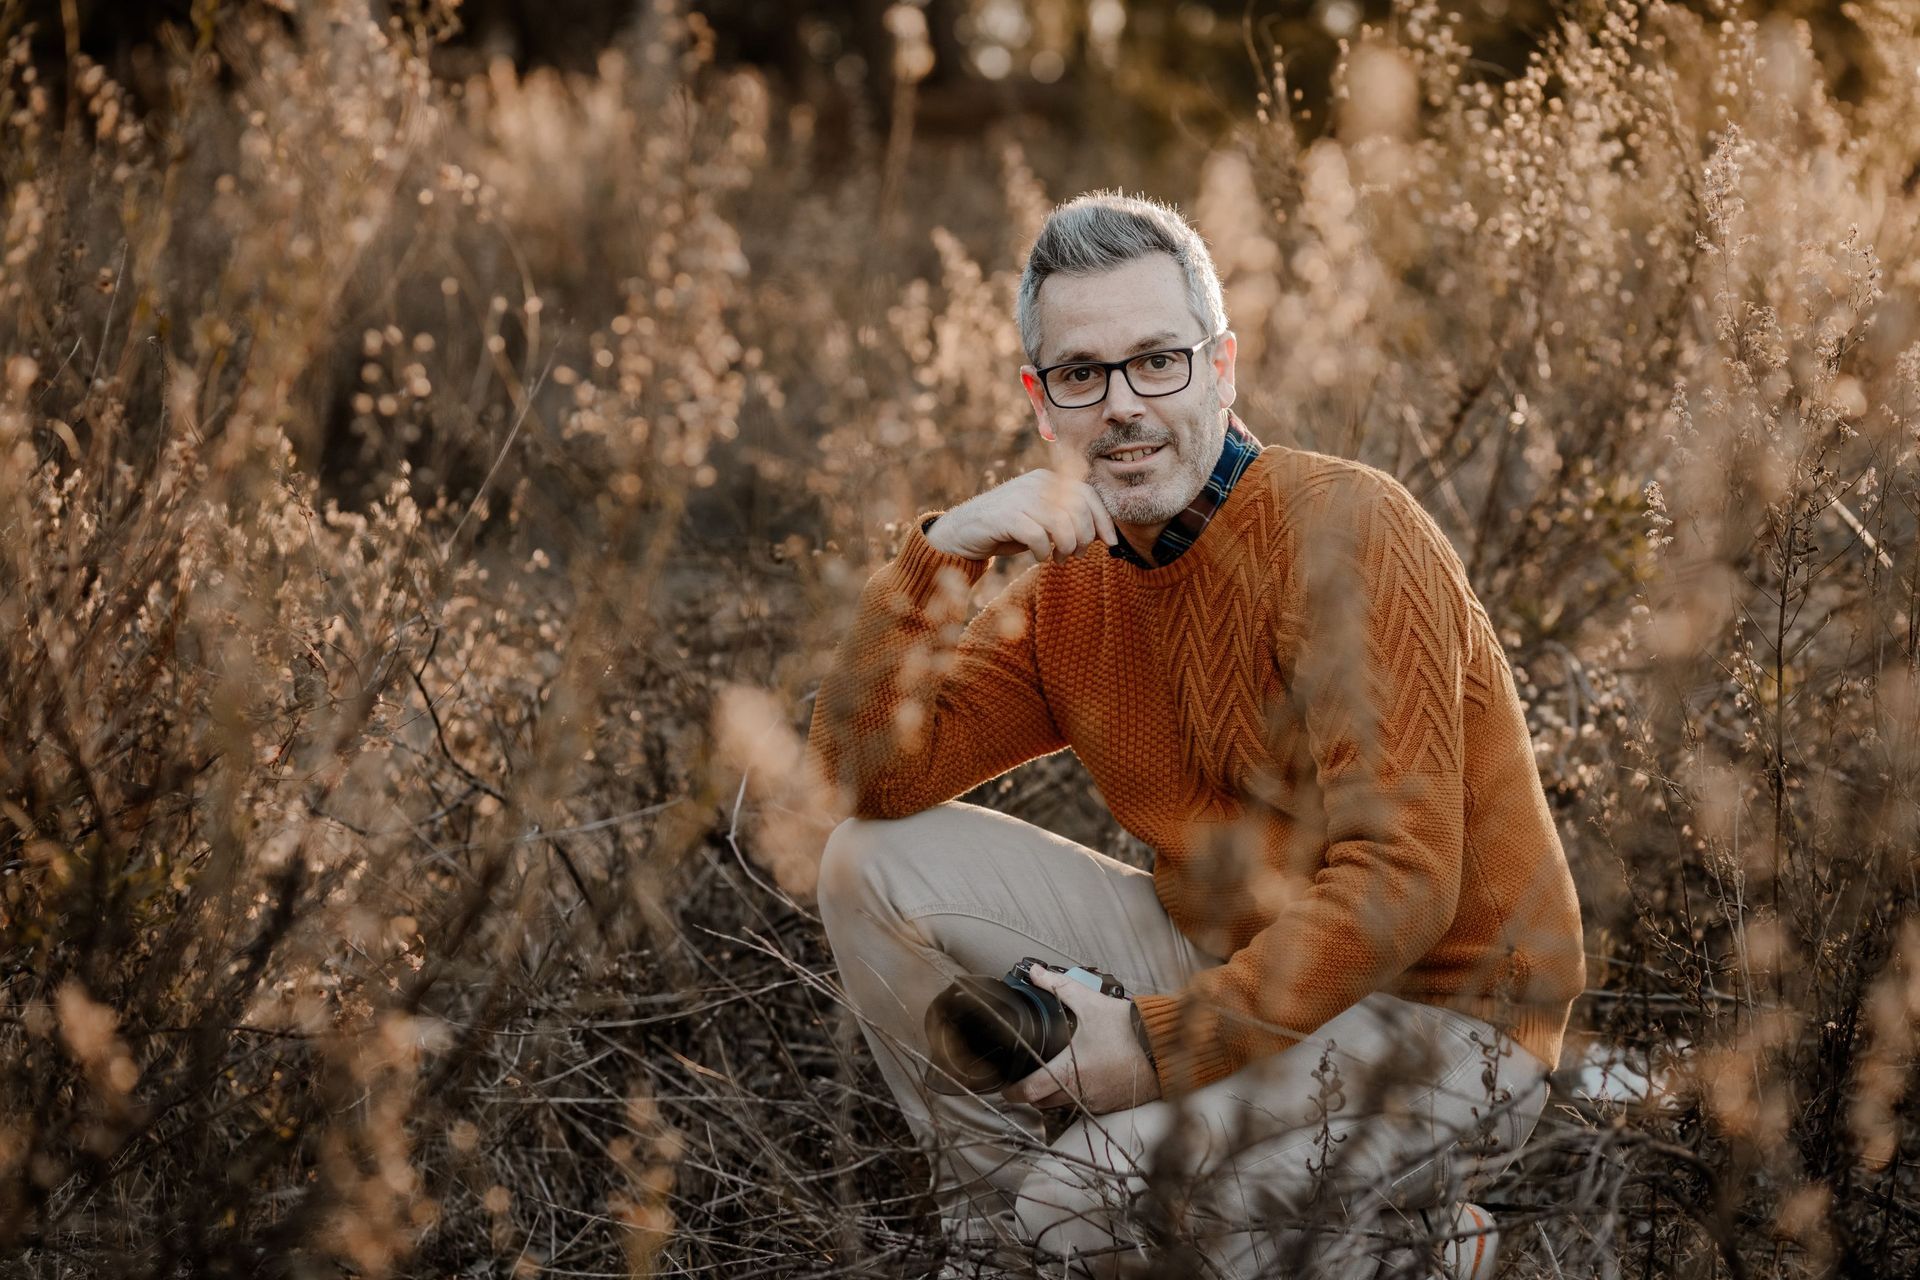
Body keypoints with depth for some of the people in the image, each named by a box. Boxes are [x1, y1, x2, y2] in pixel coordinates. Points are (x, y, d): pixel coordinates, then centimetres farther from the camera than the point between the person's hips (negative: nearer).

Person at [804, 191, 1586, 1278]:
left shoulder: (1348, 529, -19)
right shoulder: (1072, 584, 4)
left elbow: (1398, 884, -25)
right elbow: (867, 775, -2)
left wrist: (1166, 1043, -26)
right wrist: (941, 556, -15)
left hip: (1438, 1015, -7)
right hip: (1227, 965, 7)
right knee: (881, 867, -3)